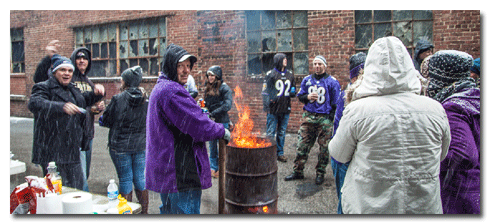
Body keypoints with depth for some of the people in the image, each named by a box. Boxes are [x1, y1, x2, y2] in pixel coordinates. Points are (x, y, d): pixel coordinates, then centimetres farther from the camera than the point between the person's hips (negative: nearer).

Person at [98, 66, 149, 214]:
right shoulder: (145, 99, -3)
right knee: (140, 178, 13)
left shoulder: (118, 99, -14)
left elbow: (105, 121, -4)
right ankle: (144, 211, 24)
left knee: (125, 180, 8)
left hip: (120, 146, -3)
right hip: (141, 145, 4)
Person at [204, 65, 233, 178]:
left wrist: (214, 113, -19)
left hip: (221, 121, -6)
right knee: (212, 145, 13)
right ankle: (213, 167, 25)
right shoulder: (208, 88, 13)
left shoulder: (224, 88, -9)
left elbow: (228, 105, -18)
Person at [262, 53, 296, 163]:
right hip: (274, 109, -4)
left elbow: (294, 89, 21)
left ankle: (280, 153, 23)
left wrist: (292, 92, -2)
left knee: (282, 133, 13)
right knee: (271, 133, 1)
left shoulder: (290, 74, 11)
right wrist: (266, 104, -17)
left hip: (285, 109, 5)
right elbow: (265, 91, -6)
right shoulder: (271, 74, -4)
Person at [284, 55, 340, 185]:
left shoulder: (332, 81, 0)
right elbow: (300, 96, 17)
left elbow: (336, 103, 0)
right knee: (302, 145, 4)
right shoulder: (307, 80, 12)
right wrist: (307, 97, -5)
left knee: (324, 148, 4)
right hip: (308, 117, 3)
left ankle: (320, 173, 19)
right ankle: (297, 172, 16)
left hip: (325, 118, -3)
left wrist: (331, 117, -9)